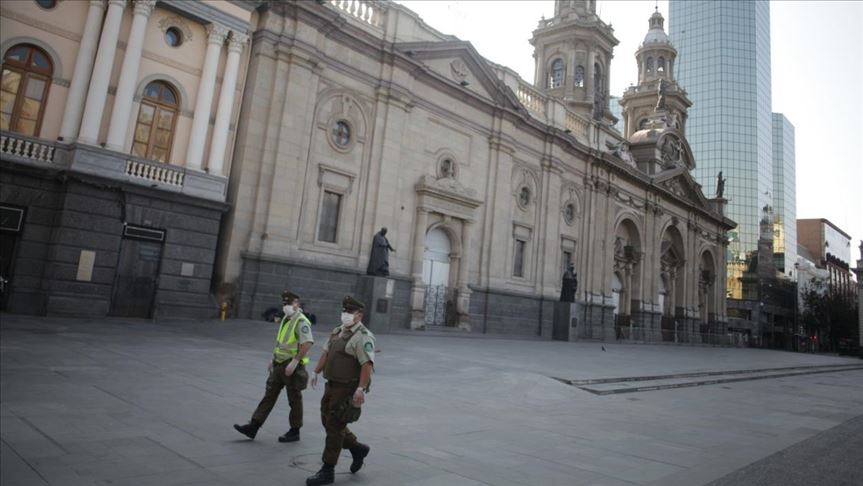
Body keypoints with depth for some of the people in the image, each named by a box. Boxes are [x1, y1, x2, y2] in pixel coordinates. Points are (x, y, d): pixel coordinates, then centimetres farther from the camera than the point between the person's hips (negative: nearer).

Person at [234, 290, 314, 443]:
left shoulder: (301, 322, -17)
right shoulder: (285, 319, 12)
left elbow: (308, 343, -29)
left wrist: (294, 362, -28)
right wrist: (273, 359, 19)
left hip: (292, 367, -8)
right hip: (279, 365, 8)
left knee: (294, 400, 6)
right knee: (269, 395, 9)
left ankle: (295, 432, 19)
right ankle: (253, 427, 14)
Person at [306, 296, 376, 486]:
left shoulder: (363, 337, -16)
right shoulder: (338, 331, 12)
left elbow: (367, 364, -24)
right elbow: (326, 353, 18)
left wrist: (361, 388, -29)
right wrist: (316, 372, 16)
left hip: (348, 389, -9)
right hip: (333, 385, 9)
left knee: (334, 427, -2)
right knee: (328, 422, 15)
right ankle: (357, 448, 31)